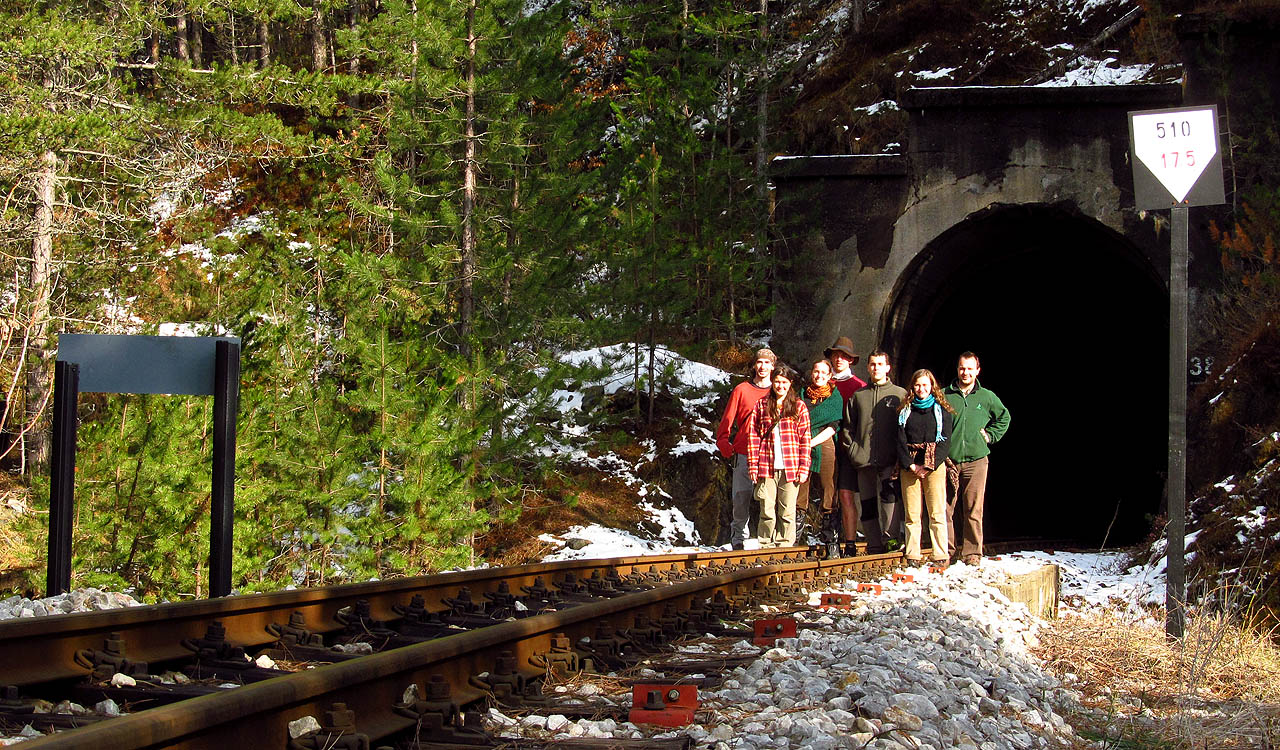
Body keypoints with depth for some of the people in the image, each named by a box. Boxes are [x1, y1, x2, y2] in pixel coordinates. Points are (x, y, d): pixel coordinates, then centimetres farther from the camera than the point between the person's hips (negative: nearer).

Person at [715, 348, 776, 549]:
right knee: (741, 499, -1)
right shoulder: (742, 390, 7)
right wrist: (725, 445, -2)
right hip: (744, 455, -1)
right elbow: (727, 420, 8)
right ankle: (739, 536, 11)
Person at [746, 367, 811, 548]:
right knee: (767, 512, 0)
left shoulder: (799, 407, 8)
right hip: (766, 467, 0)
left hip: (790, 469, 0)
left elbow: (805, 439, 6)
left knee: (787, 512, 2)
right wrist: (753, 465, 0)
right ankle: (765, 547, 7)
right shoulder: (762, 405, 10)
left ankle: (785, 547, 8)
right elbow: (753, 435, 8)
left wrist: (804, 468, -2)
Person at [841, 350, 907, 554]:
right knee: (868, 505, 5)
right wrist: (853, 451, 3)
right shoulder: (858, 396, 17)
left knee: (890, 496, -23)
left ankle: (891, 539, -23)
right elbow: (847, 427, 17)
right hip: (864, 461, 4)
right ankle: (874, 546, 10)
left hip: (890, 462, -4)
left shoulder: (900, 394, 8)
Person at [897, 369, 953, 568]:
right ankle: (913, 555, 1)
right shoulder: (904, 411, 12)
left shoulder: (941, 410, 7)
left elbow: (945, 441, 0)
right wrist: (910, 465, -8)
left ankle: (940, 555, -4)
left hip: (935, 465, -2)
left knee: (937, 513, -5)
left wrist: (929, 466, -9)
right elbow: (900, 440, 5)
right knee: (912, 514, -1)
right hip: (910, 467, 2)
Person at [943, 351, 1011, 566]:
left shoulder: (987, 397, 8)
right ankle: (947, 551, 8)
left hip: (976, 460, 0)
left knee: (974, 510, -2)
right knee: (945, 508, -1)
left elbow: (1004, 418, 26)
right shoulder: (945, 396, 4)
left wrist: (990, 436, 12)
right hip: (948, 461, 0)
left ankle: (972, 552, 3)